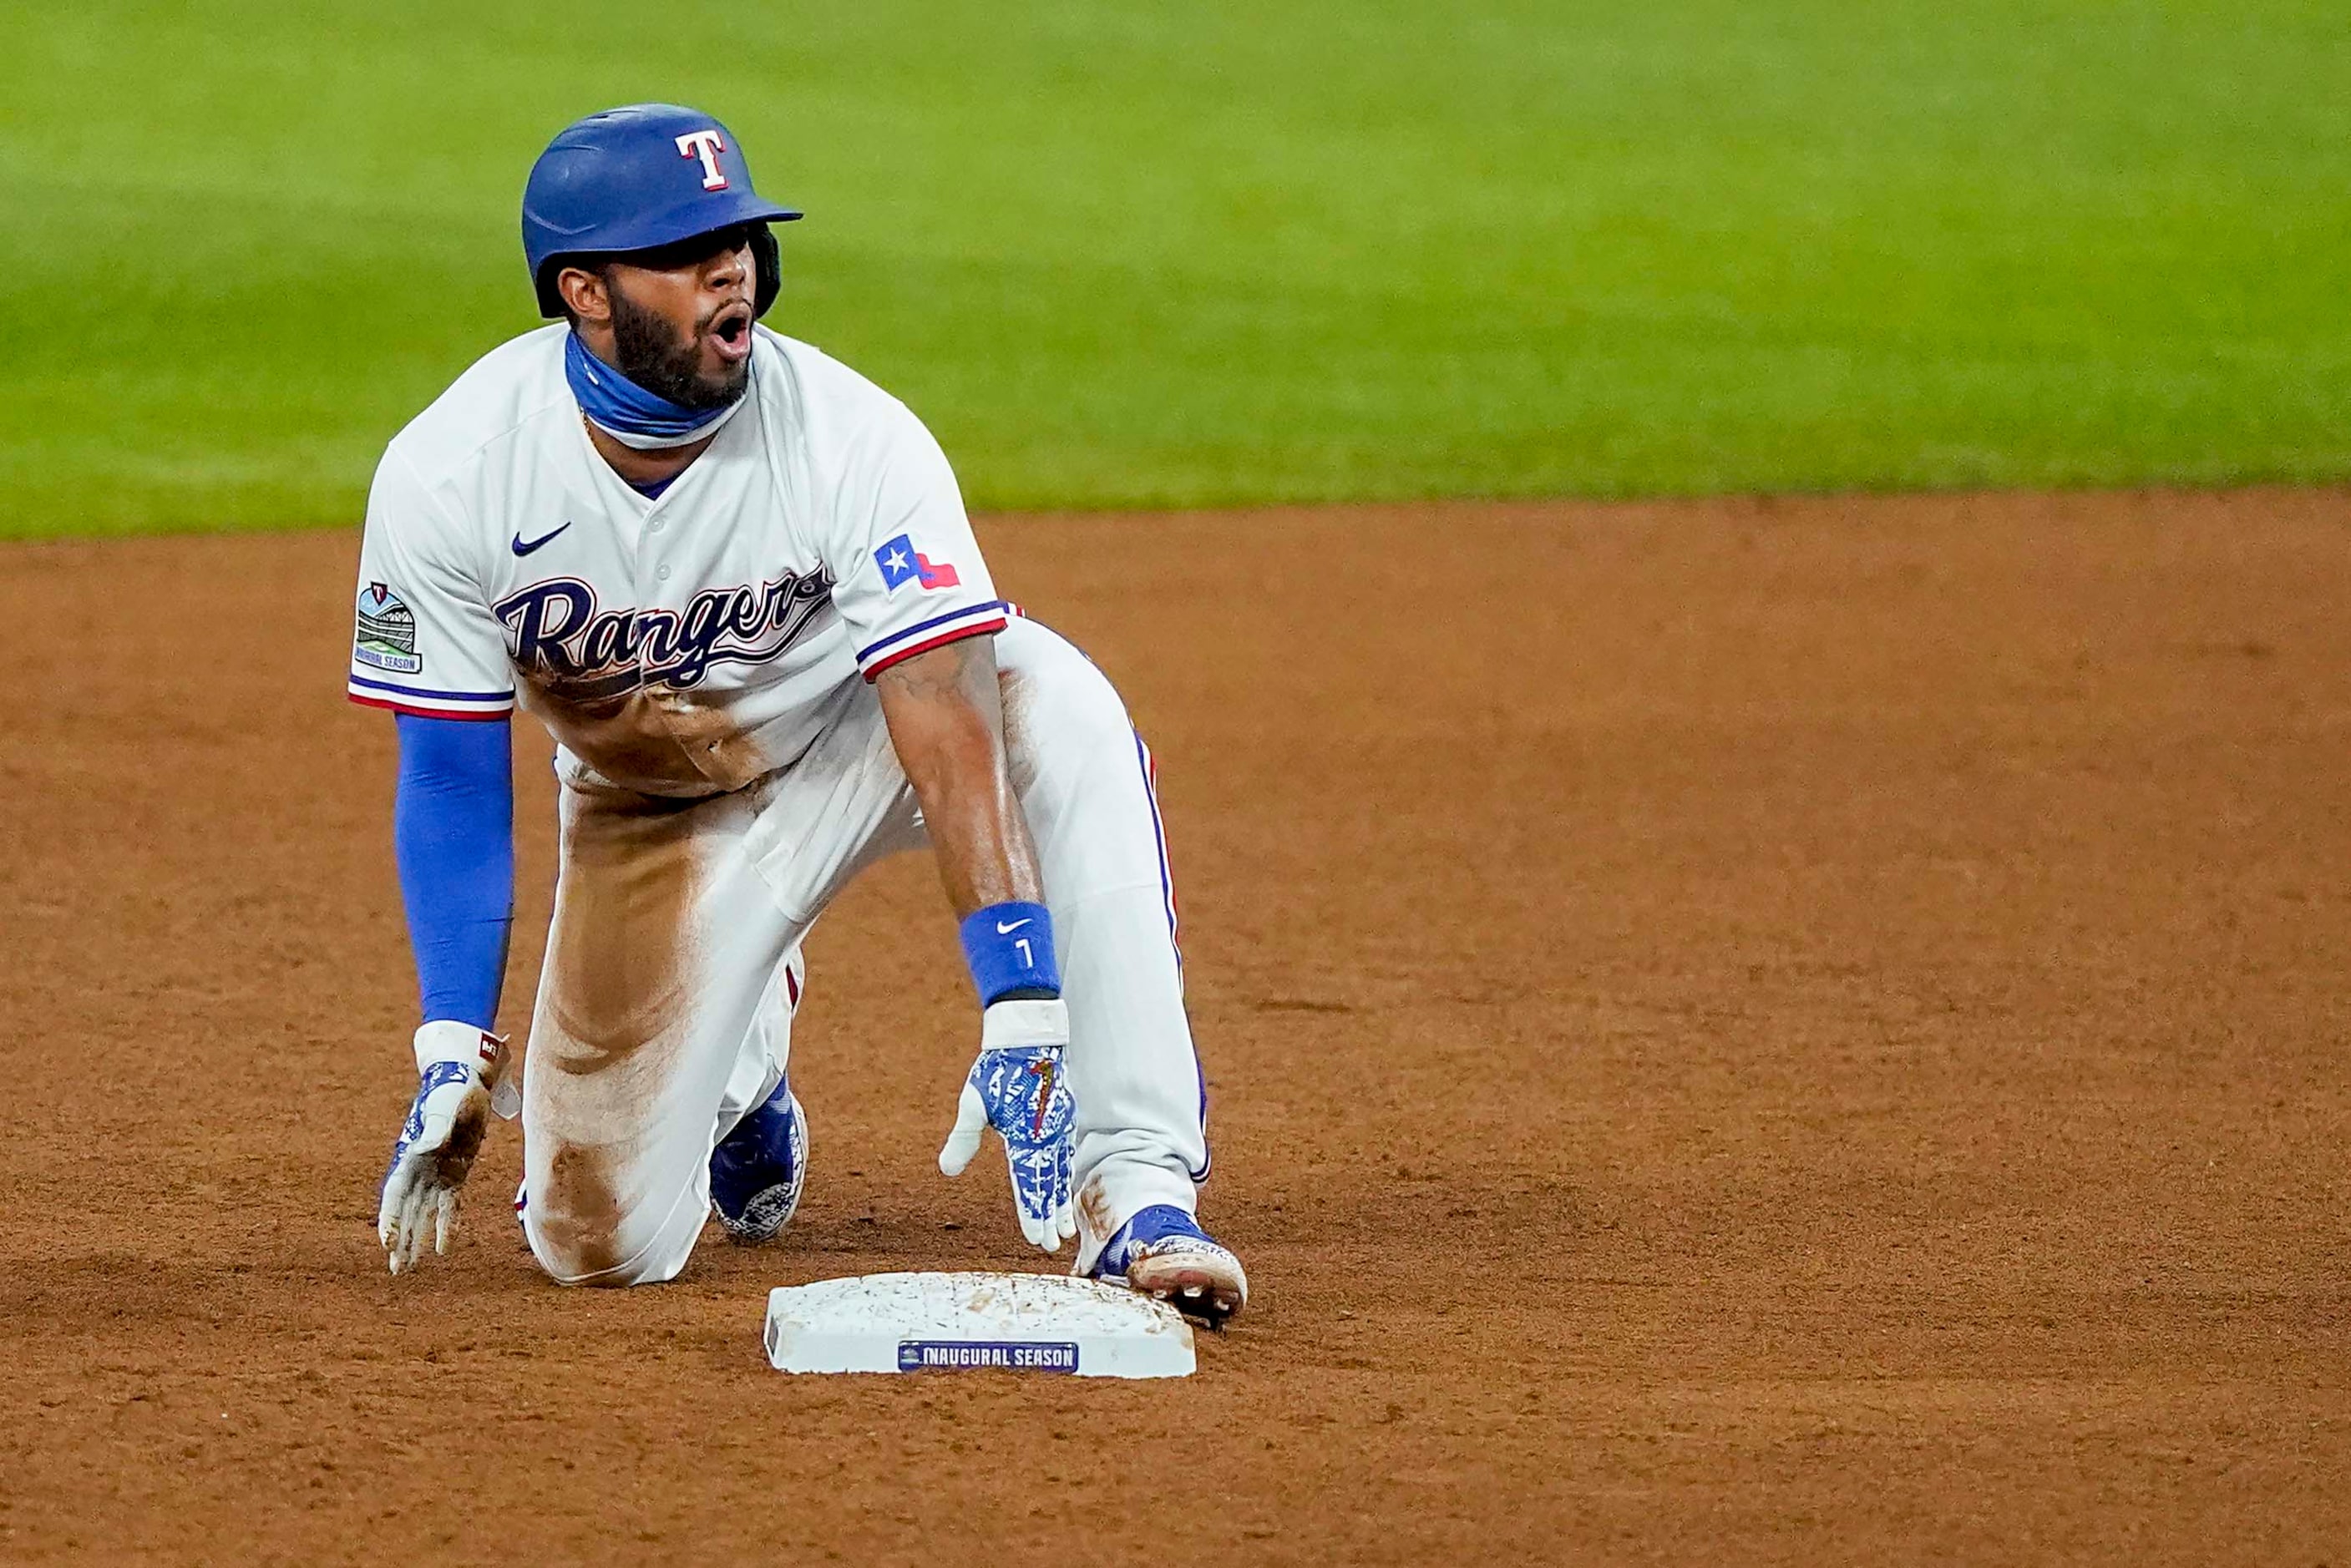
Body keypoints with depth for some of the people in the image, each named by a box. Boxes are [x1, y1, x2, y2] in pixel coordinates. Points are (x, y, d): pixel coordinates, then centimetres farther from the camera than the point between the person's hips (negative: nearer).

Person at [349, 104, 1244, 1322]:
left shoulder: (854, 440, -29)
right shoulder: (448, 476, -24)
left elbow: (951, 737, -36)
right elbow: (452, 780, -14)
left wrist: (1022, 1019, -46)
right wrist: (452, 1053, -23)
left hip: (855, 741, -2)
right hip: (647, 803, 2)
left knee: (1065, 714, -37)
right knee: (601, 1242, -6)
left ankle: (1137, 1192, -36)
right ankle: (737, 1052, 30)